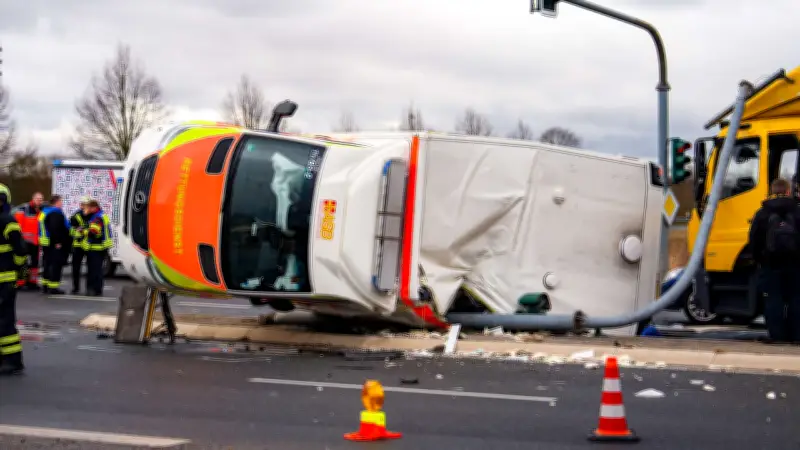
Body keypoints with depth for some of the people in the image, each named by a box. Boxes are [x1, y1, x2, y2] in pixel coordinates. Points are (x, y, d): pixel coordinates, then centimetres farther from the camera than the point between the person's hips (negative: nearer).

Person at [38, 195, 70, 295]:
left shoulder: (44, 212, 17)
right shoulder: (56, 213, -16)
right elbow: (54, 229, -26)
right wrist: (57, 242, -24)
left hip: (46, 244, 10)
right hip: (56, 245, -10)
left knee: (48, 264, 16)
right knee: (56, 264, -7)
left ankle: (45, 285, 20)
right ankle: (53, 287, -10)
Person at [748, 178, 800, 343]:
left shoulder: (762, 214, -1)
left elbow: (754, 242, -2)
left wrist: (759, 260, 8)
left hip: (770, 267, -1)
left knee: (773, 304, 2)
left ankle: (777, 338, -1)